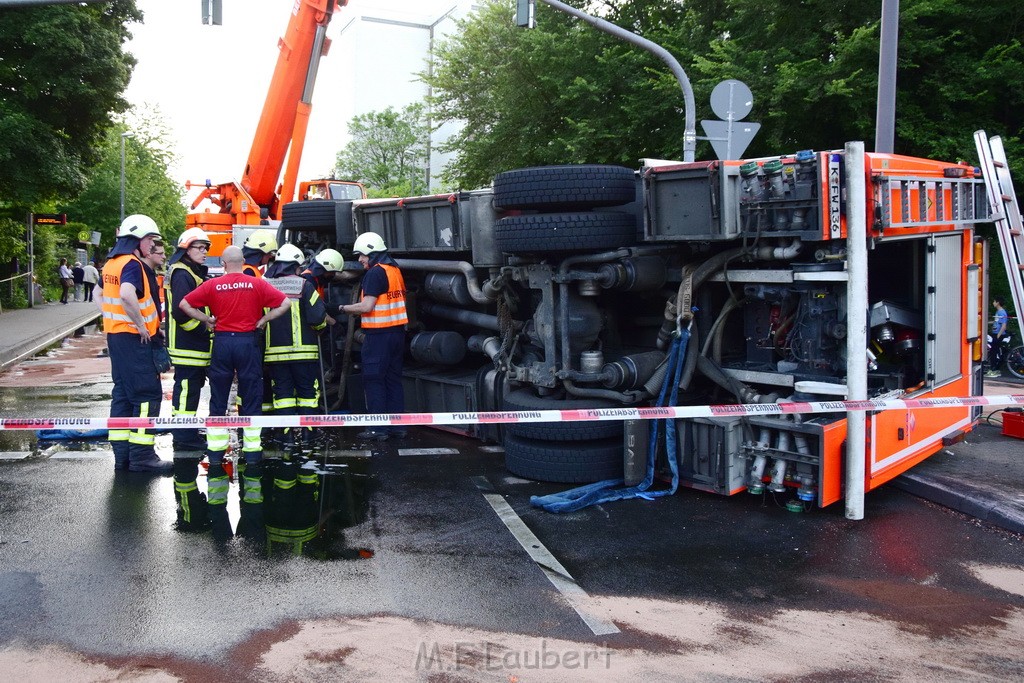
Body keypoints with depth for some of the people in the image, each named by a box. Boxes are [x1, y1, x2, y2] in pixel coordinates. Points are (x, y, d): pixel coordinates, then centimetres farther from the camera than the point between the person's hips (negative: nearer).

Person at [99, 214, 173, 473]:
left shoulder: (112, 263, 14)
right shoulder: (133, 264, -16)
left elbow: (101, 293, 27)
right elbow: (127, 295, -33)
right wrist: (141, 325, -21)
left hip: (115, 334, 10)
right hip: (133, 338, -10)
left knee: (123, 393, 13)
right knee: (147, 395, -6)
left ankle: (122, 453, 17)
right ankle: (141, 455, -5)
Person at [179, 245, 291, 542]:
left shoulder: (213, 285, 0)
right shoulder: (257, 284, -2)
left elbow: (185, 304, 0)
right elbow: (284, 303, -5)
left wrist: (207, 320, 6)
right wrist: (264, 320, 2)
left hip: (222, 342, 1)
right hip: (248, 342, -1)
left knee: (218, 403, 9)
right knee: (251, 403, 6)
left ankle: (216, 457, 10)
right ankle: (252, 455, 6)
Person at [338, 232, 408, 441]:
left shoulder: (375, 273, -13)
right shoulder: (395, 269, 14)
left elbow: (366, 306, -18)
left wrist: (344, 308, -2)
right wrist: (356, 311, 17)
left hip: (379, 334, -9)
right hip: (397, 331, 9)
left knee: (374, 381, -2)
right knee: (393, 379, 12)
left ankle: (378, 429, -2)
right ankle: (397, 426, 15)